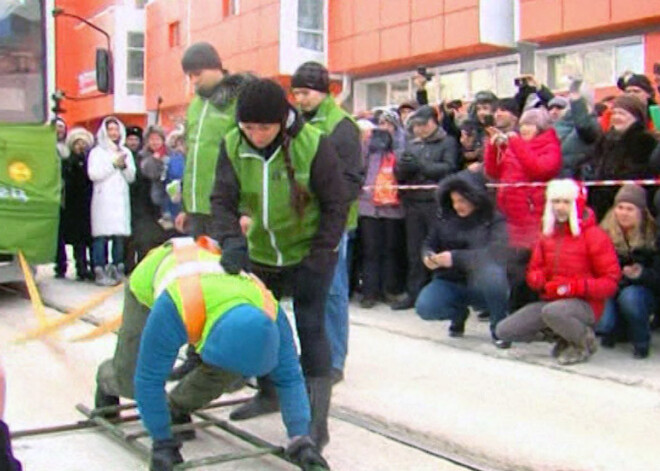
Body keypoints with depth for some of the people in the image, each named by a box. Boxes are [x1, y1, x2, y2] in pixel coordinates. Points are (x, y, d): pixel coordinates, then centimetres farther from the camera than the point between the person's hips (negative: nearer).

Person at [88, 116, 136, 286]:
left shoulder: (126, 152, 21)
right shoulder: (97, 152, 9)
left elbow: (131, 177, 16)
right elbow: (93, 174, -6)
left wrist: (124, 166, -2)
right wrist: (114, 164, -4)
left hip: (121, 198, 4)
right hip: (103, 198, -4)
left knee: (120, 235, -2)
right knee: (101, 235, -11)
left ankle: (117, 269, 5)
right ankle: (100, 271, -12)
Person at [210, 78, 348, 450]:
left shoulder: (314, 145, -23)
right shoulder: (233, 146, -12)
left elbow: (336, 204, -17)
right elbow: (223, 199, -15)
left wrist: (318, 257, -20)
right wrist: (232, 241, -33)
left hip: (309, 255, -5)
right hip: (260, 254, 5)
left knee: (311, 329, -8)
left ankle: (317, 419, -1)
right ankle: (268, 394, 37)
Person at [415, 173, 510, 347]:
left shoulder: (494, 220, -11)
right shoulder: (444, 217, 1)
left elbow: (496, 253, -25)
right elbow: (429, 244, 12)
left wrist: (456, 258, -31)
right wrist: (428, 256, -13)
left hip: (482, 287, -3)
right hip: (450, 283, 3)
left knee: (492, 273, -37)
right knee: (424, 307, -24)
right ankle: (459, 313, 13)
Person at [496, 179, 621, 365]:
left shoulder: (594, 235, -8)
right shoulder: (548, 235, 11)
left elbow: (611, 281, -11)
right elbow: (534, 270, 16)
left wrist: (576, 286, -24)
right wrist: (540, 281, -9)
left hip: (584, 304, -6)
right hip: (551, 300, 6)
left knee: (552, 311, -41)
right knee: (504, 330, -7)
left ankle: (586, 340, -9)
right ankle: (561, 332, 9)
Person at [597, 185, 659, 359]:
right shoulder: (605, 233, -5)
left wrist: (641, 274, -30)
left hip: (643, 291, -1)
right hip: (611, 290, 1)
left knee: (630, 297, -37)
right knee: (601, 323, -27)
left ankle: (642, 342, -8)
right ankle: (614, 329, 15)